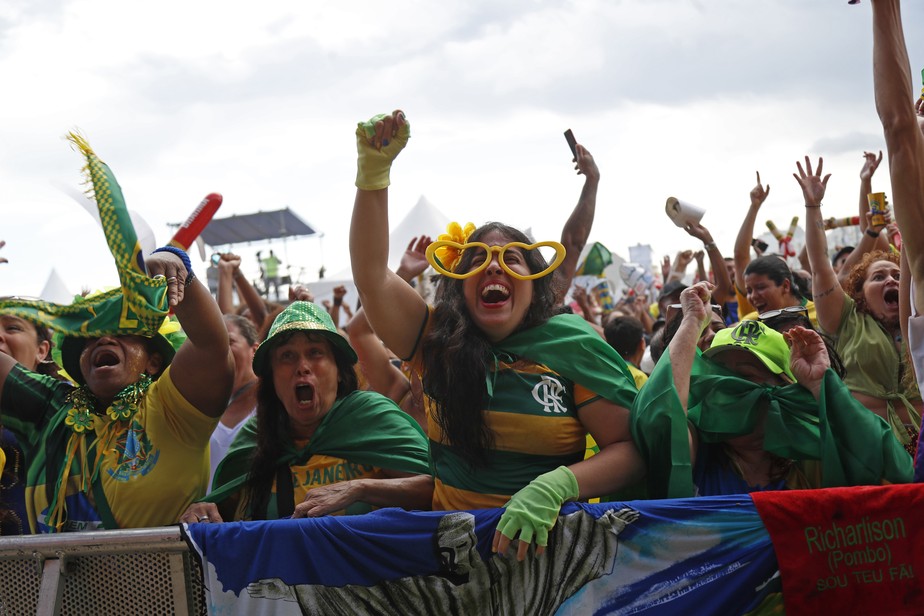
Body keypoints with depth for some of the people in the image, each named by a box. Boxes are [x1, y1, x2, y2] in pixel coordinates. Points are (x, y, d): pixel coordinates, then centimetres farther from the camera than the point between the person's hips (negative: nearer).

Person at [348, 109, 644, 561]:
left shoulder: (572, 345, 0)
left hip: (549, 540, -2)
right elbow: (371, 276, -1)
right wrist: (374, 170, -7)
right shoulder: (440, 342, 7)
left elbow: (631, 448, -3)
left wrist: (554, 487, -19)